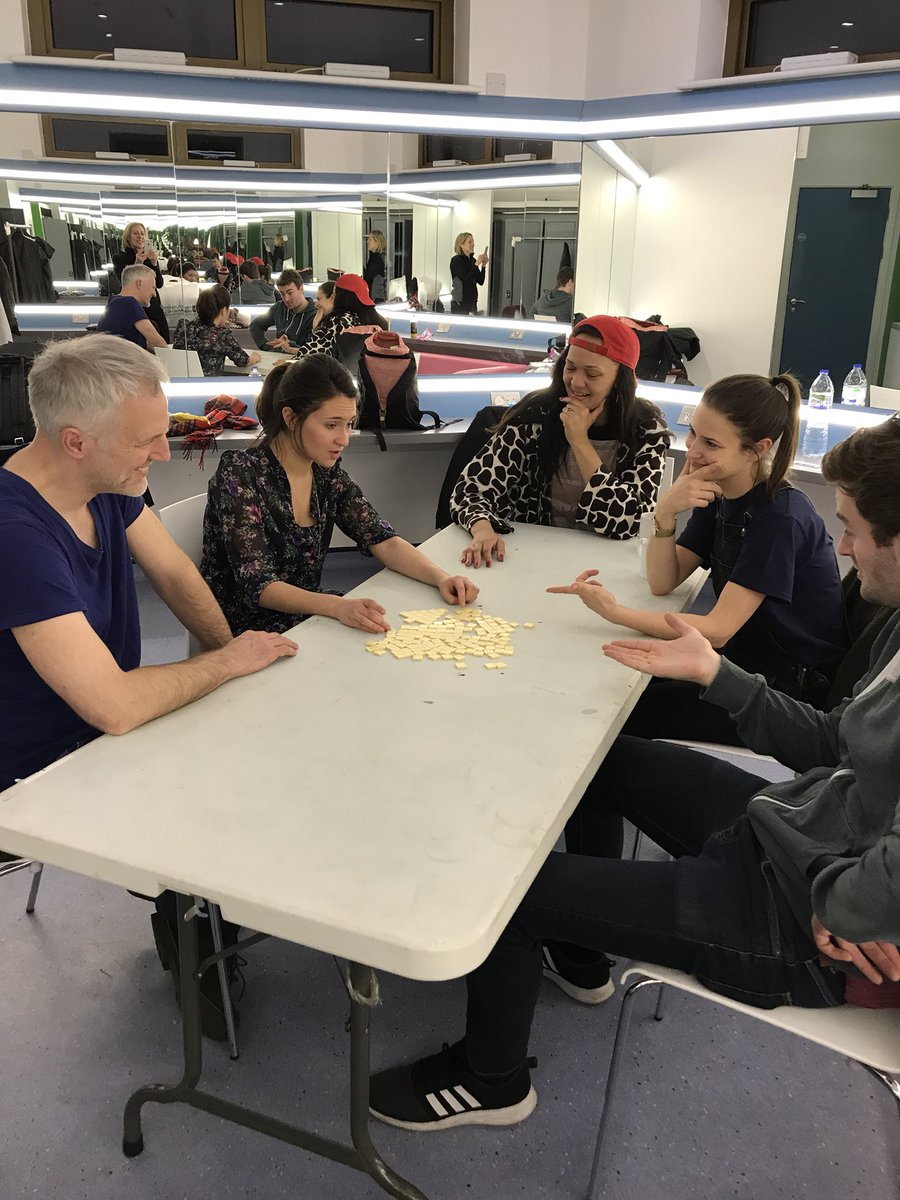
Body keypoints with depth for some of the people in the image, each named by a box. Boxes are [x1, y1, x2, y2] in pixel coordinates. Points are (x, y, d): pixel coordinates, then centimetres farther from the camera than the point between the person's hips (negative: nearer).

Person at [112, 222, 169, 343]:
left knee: (164, 344, -7)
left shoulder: (150, 256, 13)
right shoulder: (119, 258, 3)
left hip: (154, 306, 4)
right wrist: (137, 263, -17)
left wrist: (154, 263, -9)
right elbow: (125, 283, -7)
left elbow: (159, 284, 6)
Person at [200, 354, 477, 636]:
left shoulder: (328, 474, 2)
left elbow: (382, 540, -1)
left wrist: (441, 578, -18)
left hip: (308, 618, 6)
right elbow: (257, 585, -25)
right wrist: (337, 606, -40)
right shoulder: (241, 474, -18)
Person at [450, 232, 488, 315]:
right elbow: (466, 280, -17)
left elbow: (481, 281, 8)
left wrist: (483, 265, -3)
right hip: (460, 303, -6)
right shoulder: (456, 260, -7)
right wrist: (476, 264, -17)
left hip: (472, 302, 6)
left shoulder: (472, 260, 11)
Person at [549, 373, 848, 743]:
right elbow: (663, 582, -3)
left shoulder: (781, 516, -24)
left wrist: (616, 612, -34)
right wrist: (665, 512, -19)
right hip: (741, 655, 7)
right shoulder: (718, 493, 0)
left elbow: (717, 629, -26)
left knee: (631, 712, -14)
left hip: (794, 688, -7)